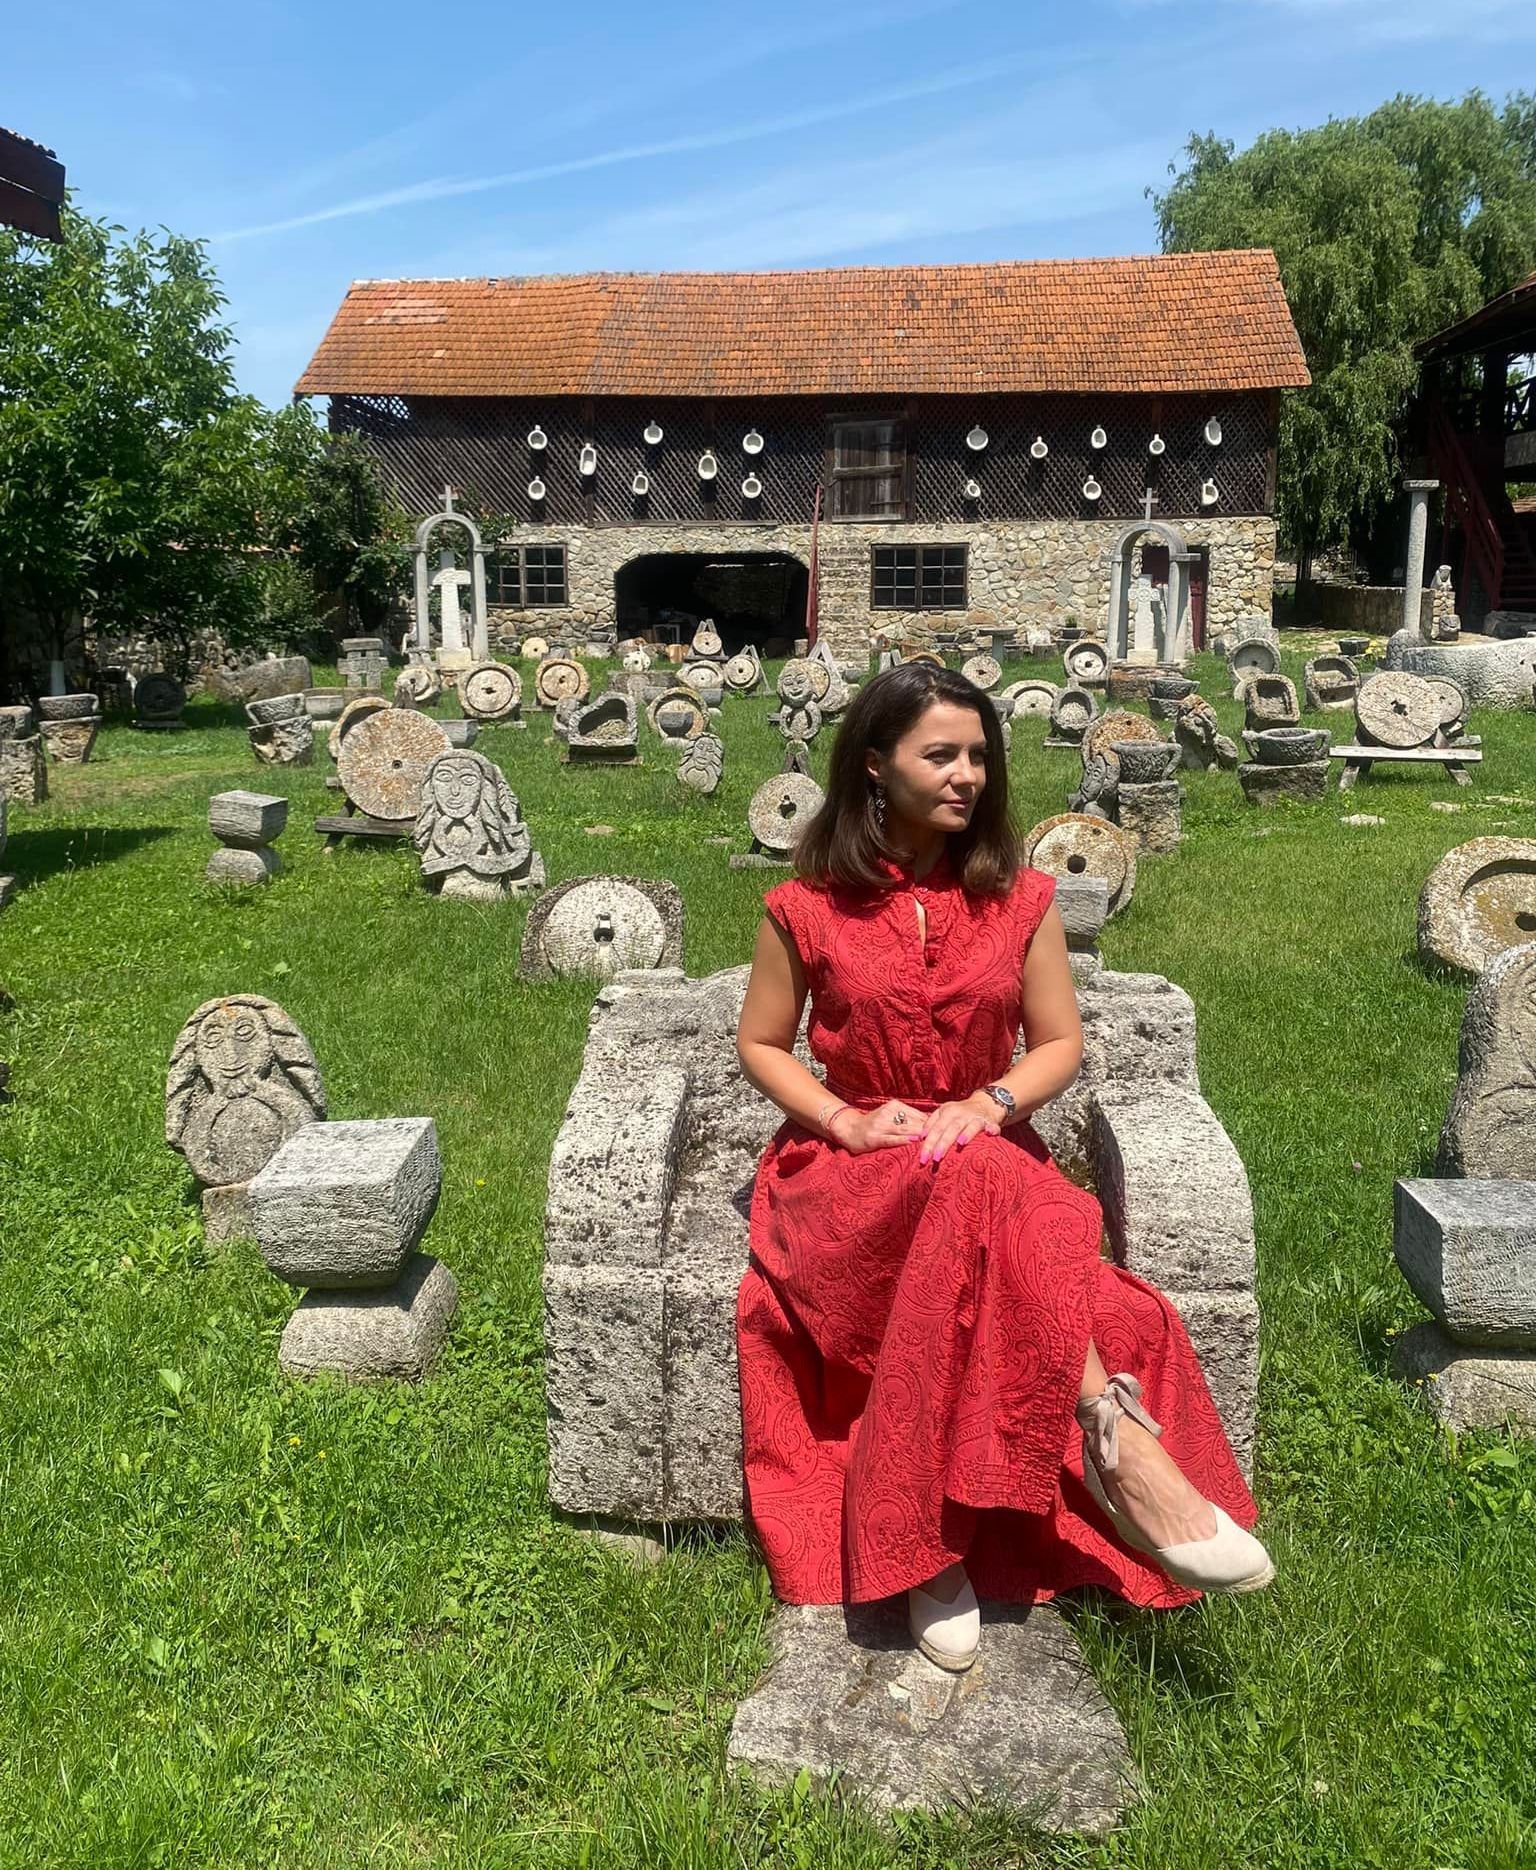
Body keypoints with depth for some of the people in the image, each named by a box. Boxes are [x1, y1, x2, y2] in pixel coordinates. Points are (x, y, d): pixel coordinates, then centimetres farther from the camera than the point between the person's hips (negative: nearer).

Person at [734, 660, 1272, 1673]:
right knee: (979, 1191, -37)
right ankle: (1115, 1439, -36)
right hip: (855, 1171, -2)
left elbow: (1060, 1042, 7)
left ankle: (930, 1547, -31)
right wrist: (845, 1120, -11)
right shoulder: (809, 905, -1)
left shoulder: (1019, 897, 4)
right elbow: (760, 1043, 7)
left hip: (989, 1156, 2)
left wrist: (988, 1106, -14)